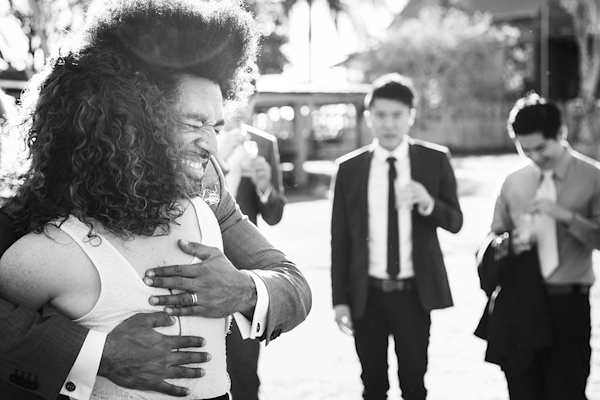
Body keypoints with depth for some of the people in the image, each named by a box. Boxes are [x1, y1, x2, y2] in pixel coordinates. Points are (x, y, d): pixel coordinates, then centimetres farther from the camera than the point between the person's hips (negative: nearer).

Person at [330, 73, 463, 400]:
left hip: (414, 291, 0)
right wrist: (339, 298, 0)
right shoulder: (349, 167, 1)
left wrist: (427, 203, -18)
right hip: (367, 293, 1)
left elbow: (455, 222, 3)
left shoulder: (435, 159, 0)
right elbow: (340, 238, 3)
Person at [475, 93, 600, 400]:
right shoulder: (513, 181, 5)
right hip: (518, 304, 3)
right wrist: (509, 242, -8)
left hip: (567, 304, -3)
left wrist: (567, 216, -20)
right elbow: (495, 237, 14)